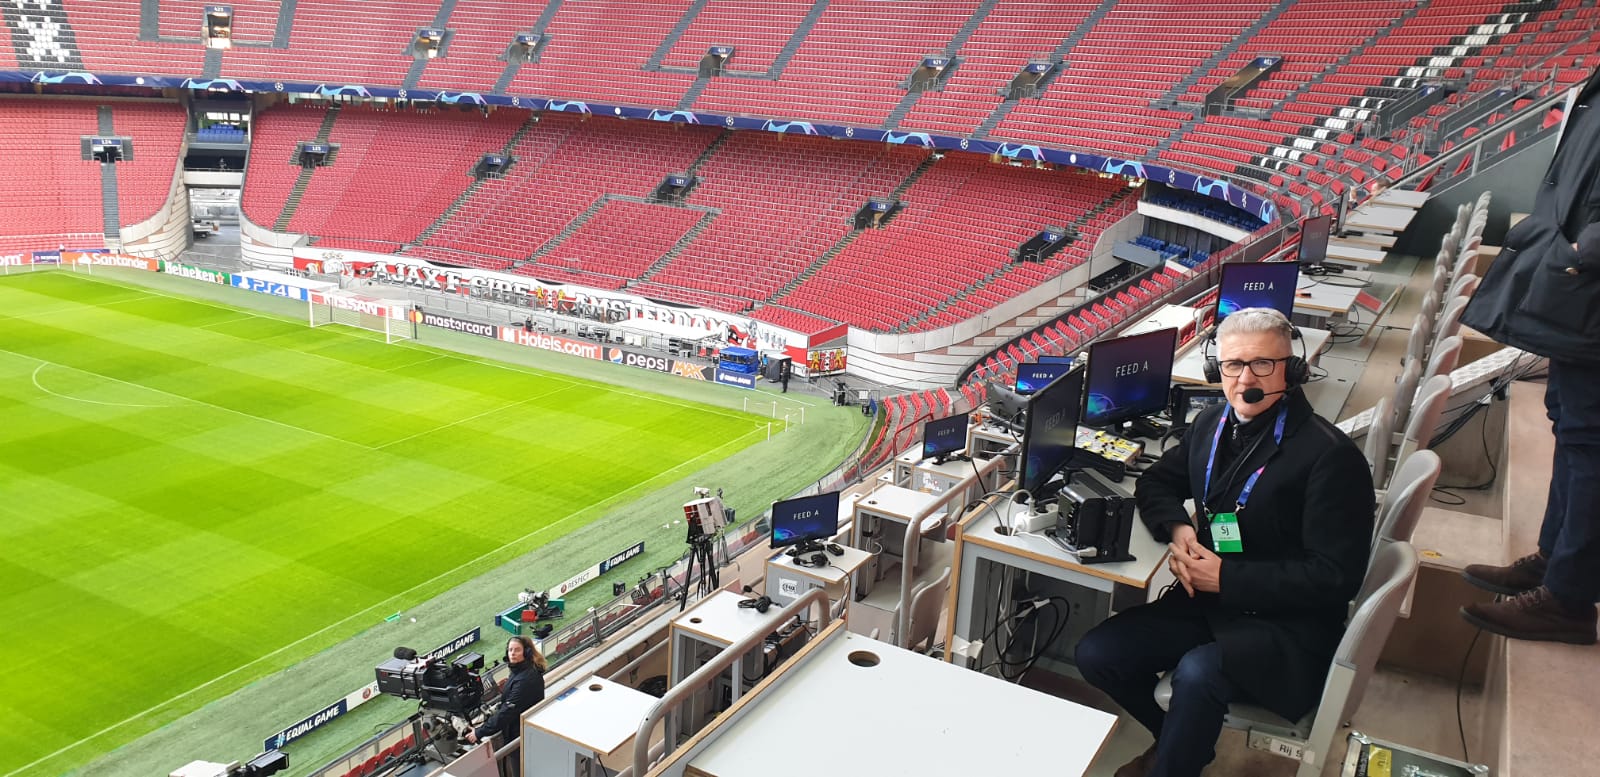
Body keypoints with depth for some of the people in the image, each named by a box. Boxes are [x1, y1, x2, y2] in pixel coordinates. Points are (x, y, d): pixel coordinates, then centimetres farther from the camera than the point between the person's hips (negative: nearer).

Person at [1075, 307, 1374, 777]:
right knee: (1096, 654, -8)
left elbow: (1336, 576, -18)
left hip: (1289, 626, -7)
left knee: (1197, 672, -34)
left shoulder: (1331, 455, -18)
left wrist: (1228, 578, -19)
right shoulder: (1212, 425, 4)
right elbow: (1155, 483, 19)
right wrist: (1177, 528, -4)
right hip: (1206, 600, 7)